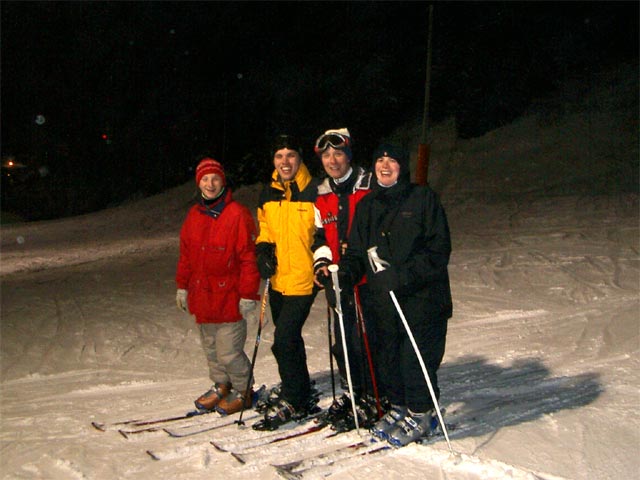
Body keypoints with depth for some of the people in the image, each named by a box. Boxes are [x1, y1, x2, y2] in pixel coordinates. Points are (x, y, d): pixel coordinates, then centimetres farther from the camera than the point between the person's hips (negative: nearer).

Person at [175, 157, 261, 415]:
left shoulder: (237, 214, -11)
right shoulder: (194, 215, 10)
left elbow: (248, 257, -13)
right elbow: (185, 254, 17)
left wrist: (248, 294, -14)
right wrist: (182, 286, 15)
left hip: (229, 296, -7)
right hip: (202, 296, 7)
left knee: (229, 352, -3)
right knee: (211, 348, 17)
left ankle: (243, 391, 19)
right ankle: (221, 386, 37)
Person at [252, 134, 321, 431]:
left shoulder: (315, 192, -9)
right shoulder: (268, 195, 9)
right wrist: (263, 250, 2)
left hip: (303, 280, -7)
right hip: (278, 280, 7)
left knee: (284, 340, -10)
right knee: (289, 340, 15)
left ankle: (290, 401, 8)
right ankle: (304, 398, 31)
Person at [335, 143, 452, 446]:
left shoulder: (423, 199, -4)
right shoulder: (366, 205, 12)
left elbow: (439, 250, -10)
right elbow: (357, 251, 15)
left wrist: (403, 274, -21)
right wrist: (345, 273, -6)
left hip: (423, 298, -5)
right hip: (384, 300, 5)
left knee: (416, 359, -3)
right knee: (388, 359, 12)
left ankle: (420, 414, 18)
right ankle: (399, 407, 33)